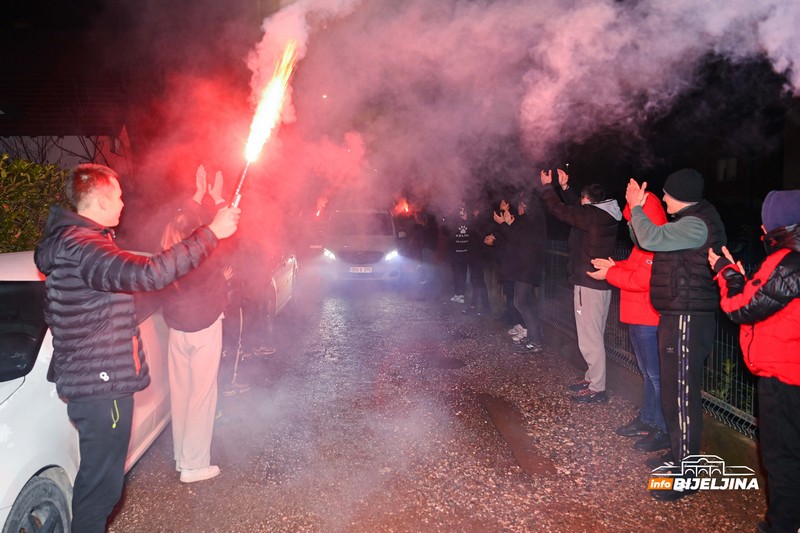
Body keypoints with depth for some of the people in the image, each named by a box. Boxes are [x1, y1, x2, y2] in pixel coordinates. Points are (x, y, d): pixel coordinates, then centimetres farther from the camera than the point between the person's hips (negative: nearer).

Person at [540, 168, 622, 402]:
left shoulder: (591, 215, -16)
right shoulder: (605, 215, 9)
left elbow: (560, 209, -10)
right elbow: (576, 208, 24)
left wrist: (548, 186, 5)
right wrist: (564, 187, 26)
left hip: (588, 284, -10)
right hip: (602, 284, 10)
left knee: (589, 338, -5)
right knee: (595, 336, 18)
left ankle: (597, 388, 1)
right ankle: (592, 378, 29)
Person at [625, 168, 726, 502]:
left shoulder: (696, 224, -17)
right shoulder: (691, 221, 16)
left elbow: (650, 239, -27)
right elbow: (649, 239, 19)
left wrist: (637, 206, -11)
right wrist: (636, 210, 9)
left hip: (688, 320, -11)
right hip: (677, 316, 11)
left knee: (681, 394, -6)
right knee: (674, 389, 18)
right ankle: (678, 455, 31)